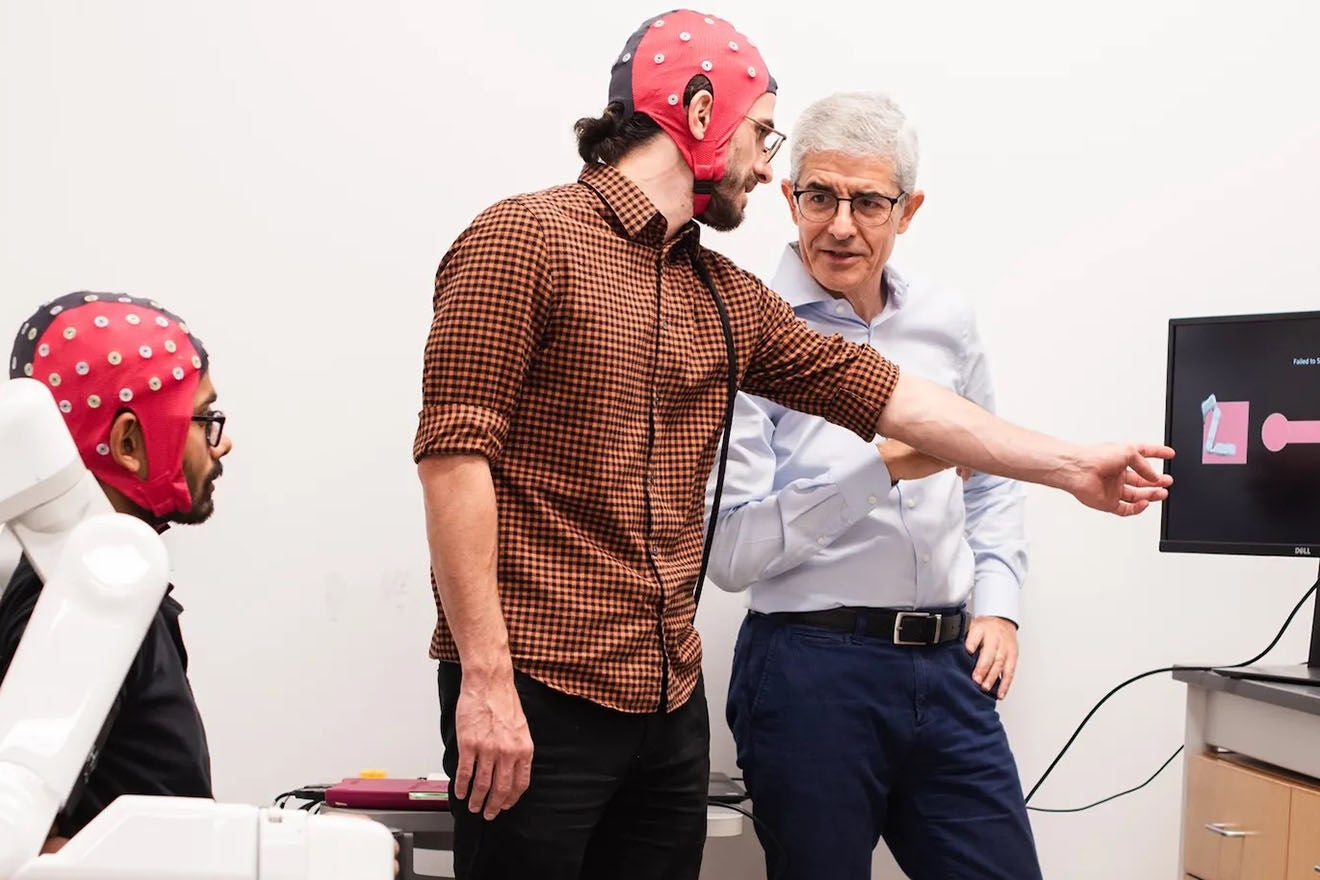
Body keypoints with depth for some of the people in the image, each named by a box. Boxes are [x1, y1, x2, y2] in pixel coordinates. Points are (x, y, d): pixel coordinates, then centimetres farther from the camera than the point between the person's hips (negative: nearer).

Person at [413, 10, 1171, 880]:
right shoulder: (525, 240, -7)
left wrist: (1072, 466, 18)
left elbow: (878, 389, 17)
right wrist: (485, 679, -19)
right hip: (537, 693, -7)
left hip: (672, 699, 7)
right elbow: (454, 452, -13)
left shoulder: (727, 295, 15)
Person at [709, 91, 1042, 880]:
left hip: (951, 668, 5)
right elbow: (731, 552, -14)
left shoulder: (946, 324, 8)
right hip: (811, 669, -5)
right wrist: (880, 469, -20)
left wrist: (998, 602, 9)